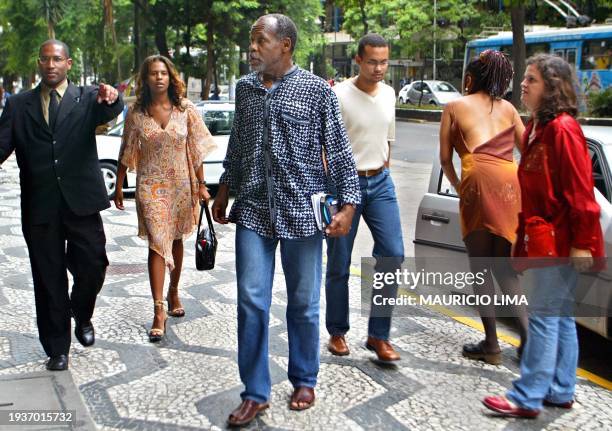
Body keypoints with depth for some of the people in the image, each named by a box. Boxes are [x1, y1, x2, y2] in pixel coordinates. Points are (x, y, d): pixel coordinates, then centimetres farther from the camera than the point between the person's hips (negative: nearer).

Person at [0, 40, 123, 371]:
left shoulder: (87, 98, 6)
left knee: (92, 265, -3)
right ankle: (57, 349, 22)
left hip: (81, 202, -1)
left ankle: (82, 316, 30)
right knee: (49, 280, 8)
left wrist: (111, 99, -39)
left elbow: (109, 112, -15)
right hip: (40, 206, 1)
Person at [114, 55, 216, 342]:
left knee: (176, 240, 14)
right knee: (158, 244, -8)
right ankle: (159, 311, -6)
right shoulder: (136, 113, -1)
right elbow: (126, 154, 6)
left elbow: (196, 150, 1)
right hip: (150, 186, -1)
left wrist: (201, 185, -1)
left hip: (181, 184, 1)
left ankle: (173, 292, 34)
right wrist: (119, 187, 8)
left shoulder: (186, 109, -1)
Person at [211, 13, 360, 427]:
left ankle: (304, 381, 29)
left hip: (301, 211, -3)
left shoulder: (317, 90, -4)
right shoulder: (245, 87, 9)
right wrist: (224, 191, 21)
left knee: (304, 302, 9)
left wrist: (348, 204, -11)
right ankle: (255, 393, 15)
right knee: (252, 301, 2)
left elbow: (339, 150, -4)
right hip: (253, 209, 3)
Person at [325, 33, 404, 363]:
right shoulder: (339, 95, -10)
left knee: (392, 254, -5)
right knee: (339, 265, 3)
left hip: (380, 182, 5)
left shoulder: (388, 94, 9)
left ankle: (378, 335, 8)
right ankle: (337, 333, 22)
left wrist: (384, 172, 16)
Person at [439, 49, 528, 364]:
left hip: (479, 179, -4)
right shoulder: (507, 108, 22)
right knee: (504, 267, 13)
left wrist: (458, 186, 25)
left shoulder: (455, 107, 13)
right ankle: (527, 334, 2)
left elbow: (445, 158, 11)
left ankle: (491, 344, 8)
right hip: (511, 183, 4)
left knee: (480, 267, 5)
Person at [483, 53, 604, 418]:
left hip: (559, 241, -10)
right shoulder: (537, 127, 14)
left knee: (545, 316, -4)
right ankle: (560, 392, 25)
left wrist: (581, 244, -19)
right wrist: (526, 231, 15)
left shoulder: (563, 129, -15)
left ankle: (527, 398, 4)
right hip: (542, 238, 10)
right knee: (561, 316, 15)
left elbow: (580, 192, -18)